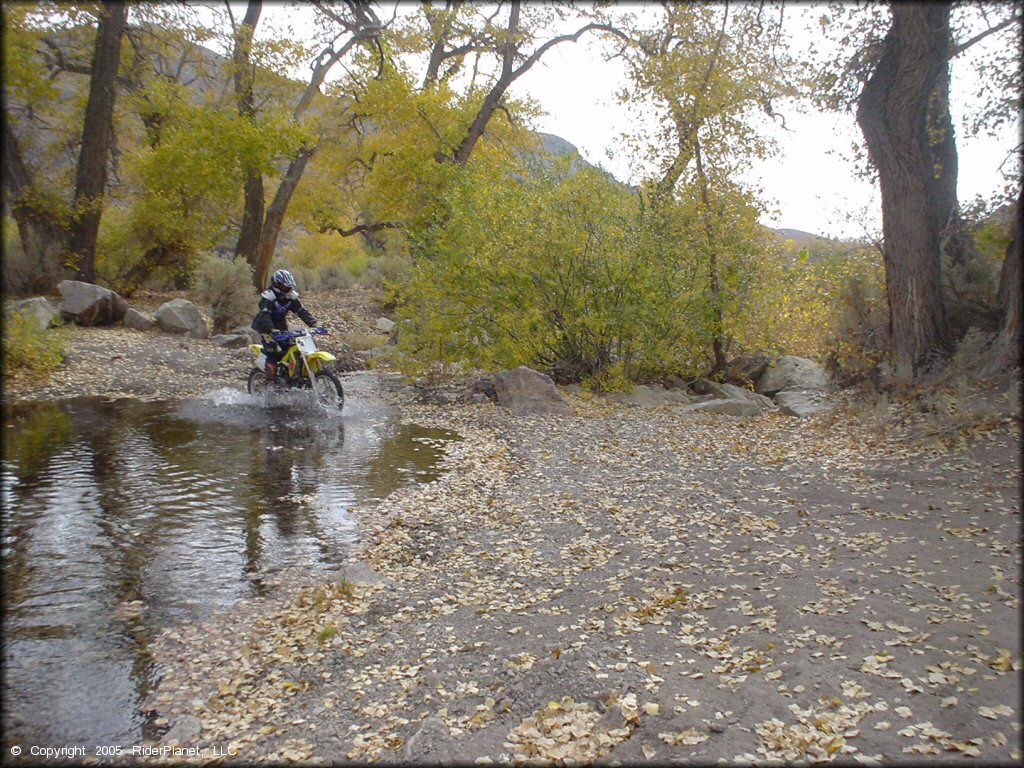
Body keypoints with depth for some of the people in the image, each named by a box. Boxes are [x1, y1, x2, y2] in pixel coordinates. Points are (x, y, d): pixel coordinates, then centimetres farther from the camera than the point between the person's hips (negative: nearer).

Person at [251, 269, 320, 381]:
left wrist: (313, 324, -21)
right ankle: (270, 379, -15)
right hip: (266, 327, -6)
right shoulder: (268, 297, -21)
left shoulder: (291, 297, -1)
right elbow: (265, 315, -33)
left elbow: (302, 311, -6)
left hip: (281, 326, 7)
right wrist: (272, 329, -50)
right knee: (274, 351, -20)